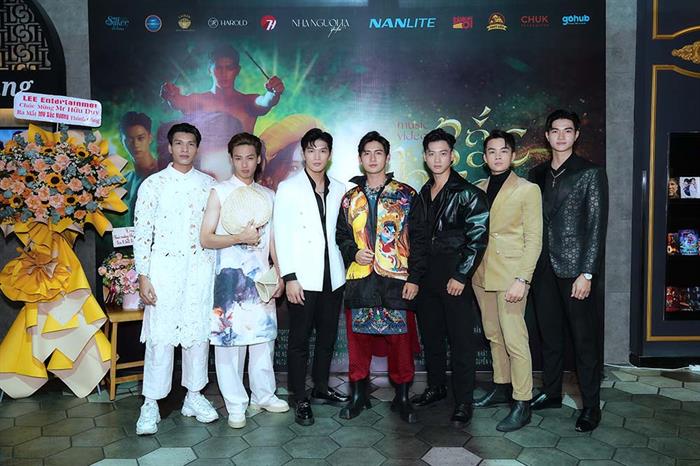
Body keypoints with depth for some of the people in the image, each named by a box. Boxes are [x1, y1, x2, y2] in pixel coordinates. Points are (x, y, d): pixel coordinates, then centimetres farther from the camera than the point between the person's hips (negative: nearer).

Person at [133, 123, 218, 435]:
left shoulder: (208, 184, 9)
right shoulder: (153, 184, 2)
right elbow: (141, 232, -1)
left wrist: (218, 270, 6)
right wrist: (143, 276, -7)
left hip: (200, 268, 3)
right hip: (164, 267, -2)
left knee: (198, 333, 7)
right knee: (160, 336, -2)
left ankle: (194, 396, 22)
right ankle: (151, 404, 10)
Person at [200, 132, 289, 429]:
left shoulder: (267, 195, 12)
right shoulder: (220, 192, 0)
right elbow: (206, 238, -5)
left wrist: (279, 274, 8)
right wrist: (240, 237, -16)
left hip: (262, 276, 4)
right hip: (230, 276, -4)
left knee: (263, 335, 8)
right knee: (230, 338, -1)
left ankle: (263, 395, 24)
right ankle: (236, 405, 13)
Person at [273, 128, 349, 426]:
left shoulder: (338, 190, 9)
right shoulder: (288, 188, -2)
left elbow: (340, 232, 14)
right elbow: (281, 236, -6)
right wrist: (289, 277, -12)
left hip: (332, 276, 4)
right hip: (303, 278, -4)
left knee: (327, 336, 13)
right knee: (299, 340, 3)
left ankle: (321, 389, 30)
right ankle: (301, 400, 15)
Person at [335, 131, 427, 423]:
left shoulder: (406, 195, 3)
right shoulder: (351, 197, 12)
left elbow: (418, 238, 0)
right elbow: (341, 235, 18)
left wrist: (414, 277, -7)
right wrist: (354, 253, -3)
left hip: (397, 281, -2)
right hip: (359, 280, 3)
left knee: (400, 340, 3)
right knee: (358, 339, 8)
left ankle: (402, 397, 20)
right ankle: (358, 395, 24)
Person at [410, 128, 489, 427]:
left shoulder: (467, 193, -7)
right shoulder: (423, 194, 12)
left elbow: (478, 237, -13)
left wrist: (461, 276, -16)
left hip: (454, 278, -6)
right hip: (427, 276, 7)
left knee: (461, 341, 0)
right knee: (430, 336, 15)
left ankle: (463, 402, 11)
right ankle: (436, 387, 32)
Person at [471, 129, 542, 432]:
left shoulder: (528, 190, -4)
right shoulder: (478, 190, 11)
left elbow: (533, 239, -8)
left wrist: (522, 279, -16)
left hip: (510, 276, -5)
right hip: (482, 275, 6)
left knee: (515, 341, -4)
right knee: (494, 336, 15)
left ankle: (522, 405, 7)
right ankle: (502, 387, 31)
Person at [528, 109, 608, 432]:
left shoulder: (591, 173, -3)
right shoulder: (537, 174, 11)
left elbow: (597, 226, -7)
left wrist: (586, 274, -13)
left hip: (575, 269, -5)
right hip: (543, 268, 5)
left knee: (584, 338, 3)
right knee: (549, 334, 14)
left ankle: (591, 405, 16)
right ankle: (551, 393, 29)